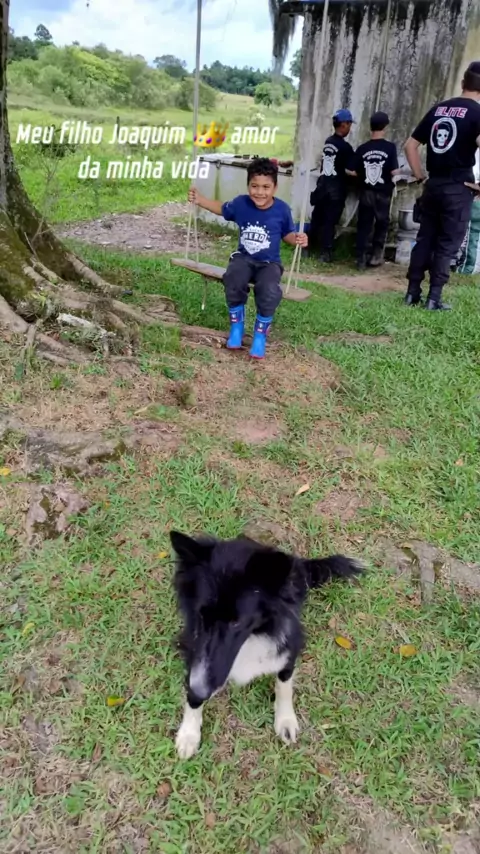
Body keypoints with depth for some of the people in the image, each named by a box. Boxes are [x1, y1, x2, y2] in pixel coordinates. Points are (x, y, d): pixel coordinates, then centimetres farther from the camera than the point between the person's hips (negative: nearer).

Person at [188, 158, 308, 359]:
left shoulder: (281, 209, -10)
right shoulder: (240, 203, -6)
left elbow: (287, 234, 5)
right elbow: (222, 209, 16)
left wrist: (298, 239, -17)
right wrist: (200, 199, 7)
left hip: (269, 263, -1)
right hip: (243, 258, 2)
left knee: (269, 291, -34)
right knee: (233, 281, -33)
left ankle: (260, 334, -6)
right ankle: (236, 326, -6)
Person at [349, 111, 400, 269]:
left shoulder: (362, 148, -2)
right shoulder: (390, 147, -8)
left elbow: (352, 172, -2)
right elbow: (394, 171, -13)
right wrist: (399, 171, 10)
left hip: (366, 192, 2)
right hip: (383, 193, -1)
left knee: (363, 225, 8)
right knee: (382, 224, 15)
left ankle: (361, 259, 6)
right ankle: (376, 255, 13)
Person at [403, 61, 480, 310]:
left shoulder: (438, 108, 10)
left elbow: (410, 145, 11)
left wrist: (421, 176, 14)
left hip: (433, 185, 5)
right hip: (458, 188, -5)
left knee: (425, 238, 11)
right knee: (448, 244, 2)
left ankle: (412, 292, 12)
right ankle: (434, 298, 1)